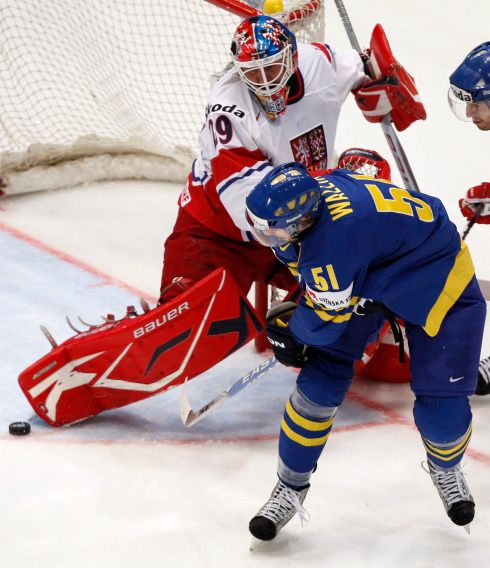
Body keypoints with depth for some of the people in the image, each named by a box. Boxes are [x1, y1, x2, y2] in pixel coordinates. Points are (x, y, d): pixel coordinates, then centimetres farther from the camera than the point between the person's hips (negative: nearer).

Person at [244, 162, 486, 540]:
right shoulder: (301, 194, -19)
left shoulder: (330, 246, -43)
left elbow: (325, 321, -25)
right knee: (320, 383, -5)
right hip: (368, 272, 7)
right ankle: (291, 487, 11)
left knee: (442, 410, -10)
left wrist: (289, 330, -4)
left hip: (438, 279, -7)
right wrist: (295, 329, 8)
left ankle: (446, 468, 26)